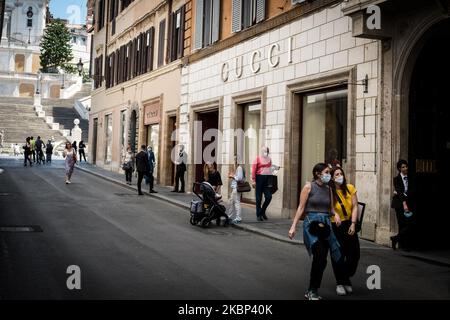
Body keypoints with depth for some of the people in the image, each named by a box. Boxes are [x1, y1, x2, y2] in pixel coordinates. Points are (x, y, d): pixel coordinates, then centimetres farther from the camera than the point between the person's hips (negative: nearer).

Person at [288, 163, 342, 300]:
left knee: (321, 260, 5)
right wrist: (293, 226, -6)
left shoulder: (328, 189, 12)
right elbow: (301, 207, -3)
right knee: (320, 257, -19)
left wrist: (336, 214, -4)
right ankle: (312, 291, -6)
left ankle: (312, 291, 19)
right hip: (311, 224, -6)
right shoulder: (309, 187, -3)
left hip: (325, 226, 6)